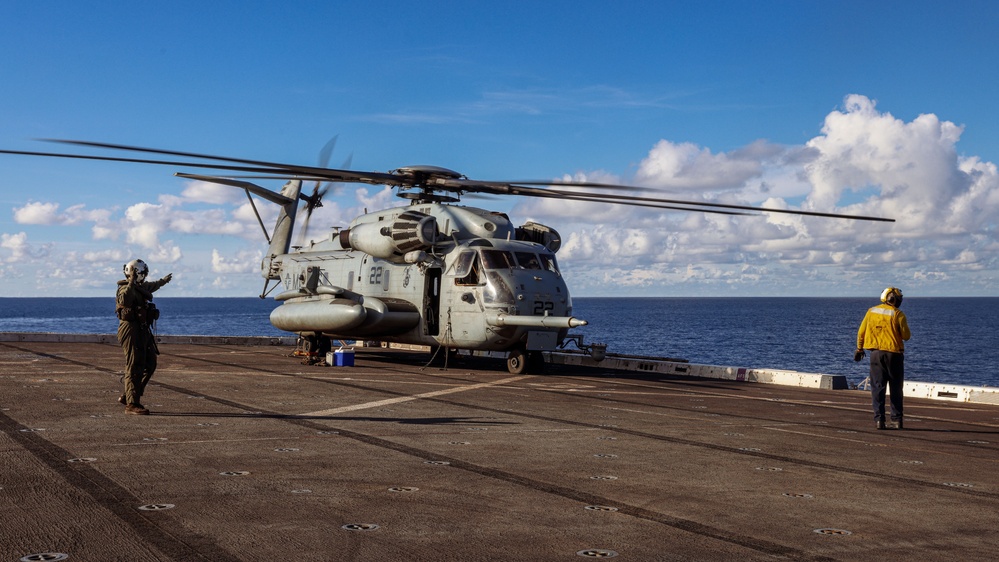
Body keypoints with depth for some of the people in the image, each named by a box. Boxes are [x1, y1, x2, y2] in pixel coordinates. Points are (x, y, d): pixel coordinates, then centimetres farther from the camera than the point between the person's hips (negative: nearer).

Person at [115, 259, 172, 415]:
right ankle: (131, 404, -5)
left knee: (150, 365, 12)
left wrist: (163, 281, 58)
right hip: (131, 330, -10)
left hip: (143, 331, 10)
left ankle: (128, 396, 20)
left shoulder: (141, 287, 17)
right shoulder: (126, 289, -12)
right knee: (134, 367, -9)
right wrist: (131, 283, -37)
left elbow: (151, 286, 42)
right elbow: (124, 300, -36)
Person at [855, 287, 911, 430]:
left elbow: (861, 332, 7)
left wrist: (859, 349, 18)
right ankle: (896, 420, 8)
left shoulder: (871, 311, 4)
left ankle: (879, 419, -4)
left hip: (876, 353, 2)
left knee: (877, 387, 4)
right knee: (895, 389, 8)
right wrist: (904, 326, 15)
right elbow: (906, 336, -5)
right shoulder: (898, 314, -7)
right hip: (894, 354, -2)